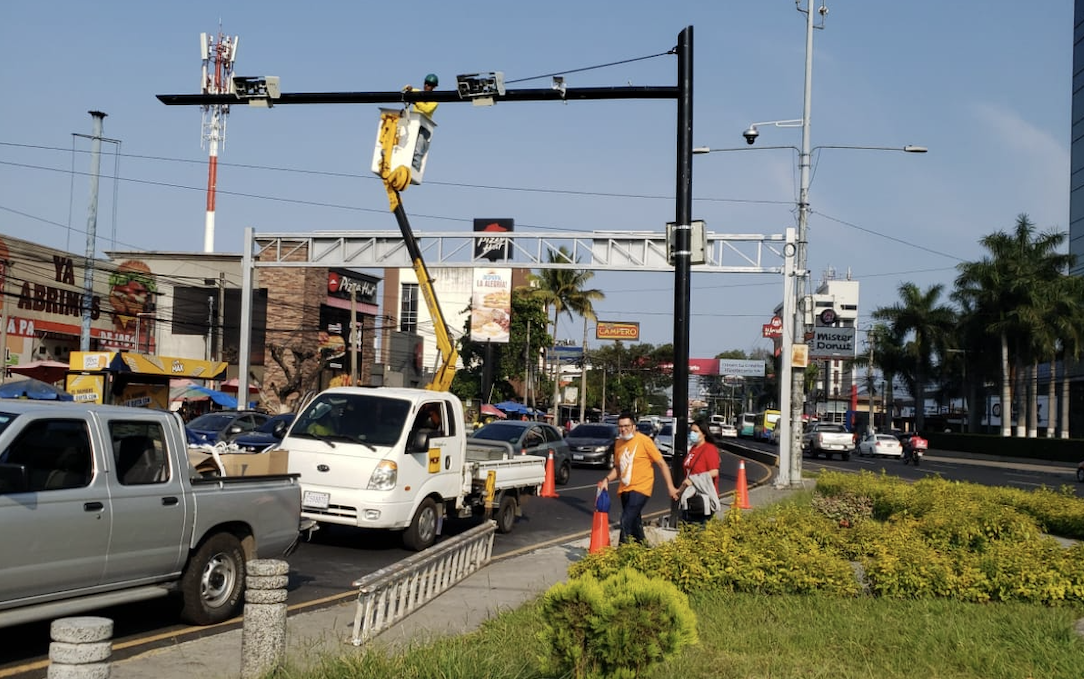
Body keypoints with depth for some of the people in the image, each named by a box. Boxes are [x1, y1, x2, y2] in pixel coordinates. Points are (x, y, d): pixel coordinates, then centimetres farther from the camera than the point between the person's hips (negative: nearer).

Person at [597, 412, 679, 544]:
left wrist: (670, 486, -10)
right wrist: (607, 479, 2)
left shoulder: (644, 441, -9)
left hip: (640, 488, -7)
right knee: (634, 524, 14)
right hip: (624, 489, 7)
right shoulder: (619, 443, 9)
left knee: (626, 521, -20)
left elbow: (661, 463, -6)